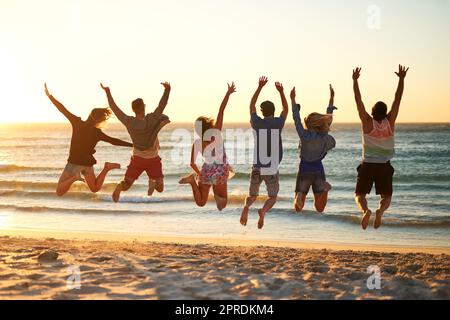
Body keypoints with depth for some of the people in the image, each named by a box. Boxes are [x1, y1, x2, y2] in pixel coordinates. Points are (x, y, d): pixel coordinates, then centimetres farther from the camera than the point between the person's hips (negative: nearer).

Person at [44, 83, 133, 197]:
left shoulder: (77, 123, -10)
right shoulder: (97, 133, -6)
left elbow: (63, 110, -9)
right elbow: (114, 141, -5)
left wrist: (49, 95, -2)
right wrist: (133, 144, 1)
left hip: (73, 162, -2)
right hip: (87, 164, 2)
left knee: (59, 192, 2)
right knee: (95, 188, 22)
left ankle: (74, 177, -23)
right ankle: (106, 168, -3)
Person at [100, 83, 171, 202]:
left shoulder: (129, 122, -15)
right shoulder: (151, 120, -24)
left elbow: (114, 108, -6)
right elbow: (162, 105, -24)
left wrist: (107, 92, 3)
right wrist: (167, 89, -20)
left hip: (137, 158, 2)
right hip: (152, 159, -2)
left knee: (126, 184, 9)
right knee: (160, 188, 8)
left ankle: (120, 187, -25)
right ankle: (153, 182, -24)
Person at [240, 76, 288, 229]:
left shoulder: (256, 123, -1)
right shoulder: (278, 123, -3)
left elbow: (252, 106, 16)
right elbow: (286, 109, 18)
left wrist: (260, 87, 19)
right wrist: (281, 92, 22)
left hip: (257, 168, 1)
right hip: (272, 169, -1)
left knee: (252, 195, 17)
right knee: (272, 198, 14)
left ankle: (246, 207, -18)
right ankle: (263, 211, -20)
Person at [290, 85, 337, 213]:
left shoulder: (304, 135, -15)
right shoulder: (324, 137, -6)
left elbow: (296, 118, -7)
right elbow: (328, 117, 3)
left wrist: (293, 99, 0)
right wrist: (331, 98, 10)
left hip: (304, 170, -2)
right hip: (318, 170, 2)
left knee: (298, 208, 5)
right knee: (320, 208, 6)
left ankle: (300, 195, -32)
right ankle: (324, 189, -26)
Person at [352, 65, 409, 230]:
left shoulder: (367, 122, -10)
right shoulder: (390, 122, -7)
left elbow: (358, 100, -9)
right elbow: (398, 99, -3)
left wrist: (355, 80, -5)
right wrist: (401, 79, 1)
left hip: (367, 165, -1)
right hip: (384, 166, 1)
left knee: (360, 194, 6)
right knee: (386, 196, 12)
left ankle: (365, 210, -27)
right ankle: (381, 210, -21)